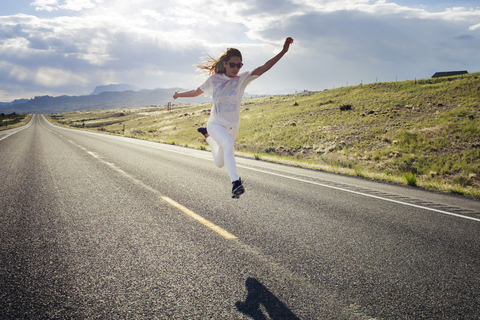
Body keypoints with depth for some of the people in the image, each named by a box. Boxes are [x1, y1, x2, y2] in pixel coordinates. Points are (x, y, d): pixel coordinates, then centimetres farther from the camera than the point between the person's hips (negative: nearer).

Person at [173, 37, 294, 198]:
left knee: (220, 163, 17)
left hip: (232, 127, 3)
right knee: (228, 143, -36)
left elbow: (264, 67, -20)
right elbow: (195, 92, 12)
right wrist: (179, 94, 22)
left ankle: (207, 135, 43)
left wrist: (283, 51, -31)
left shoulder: (243, 79, -6)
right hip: (215, 124, -3)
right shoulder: (214, 79, -5)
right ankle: (236, 183, -39)